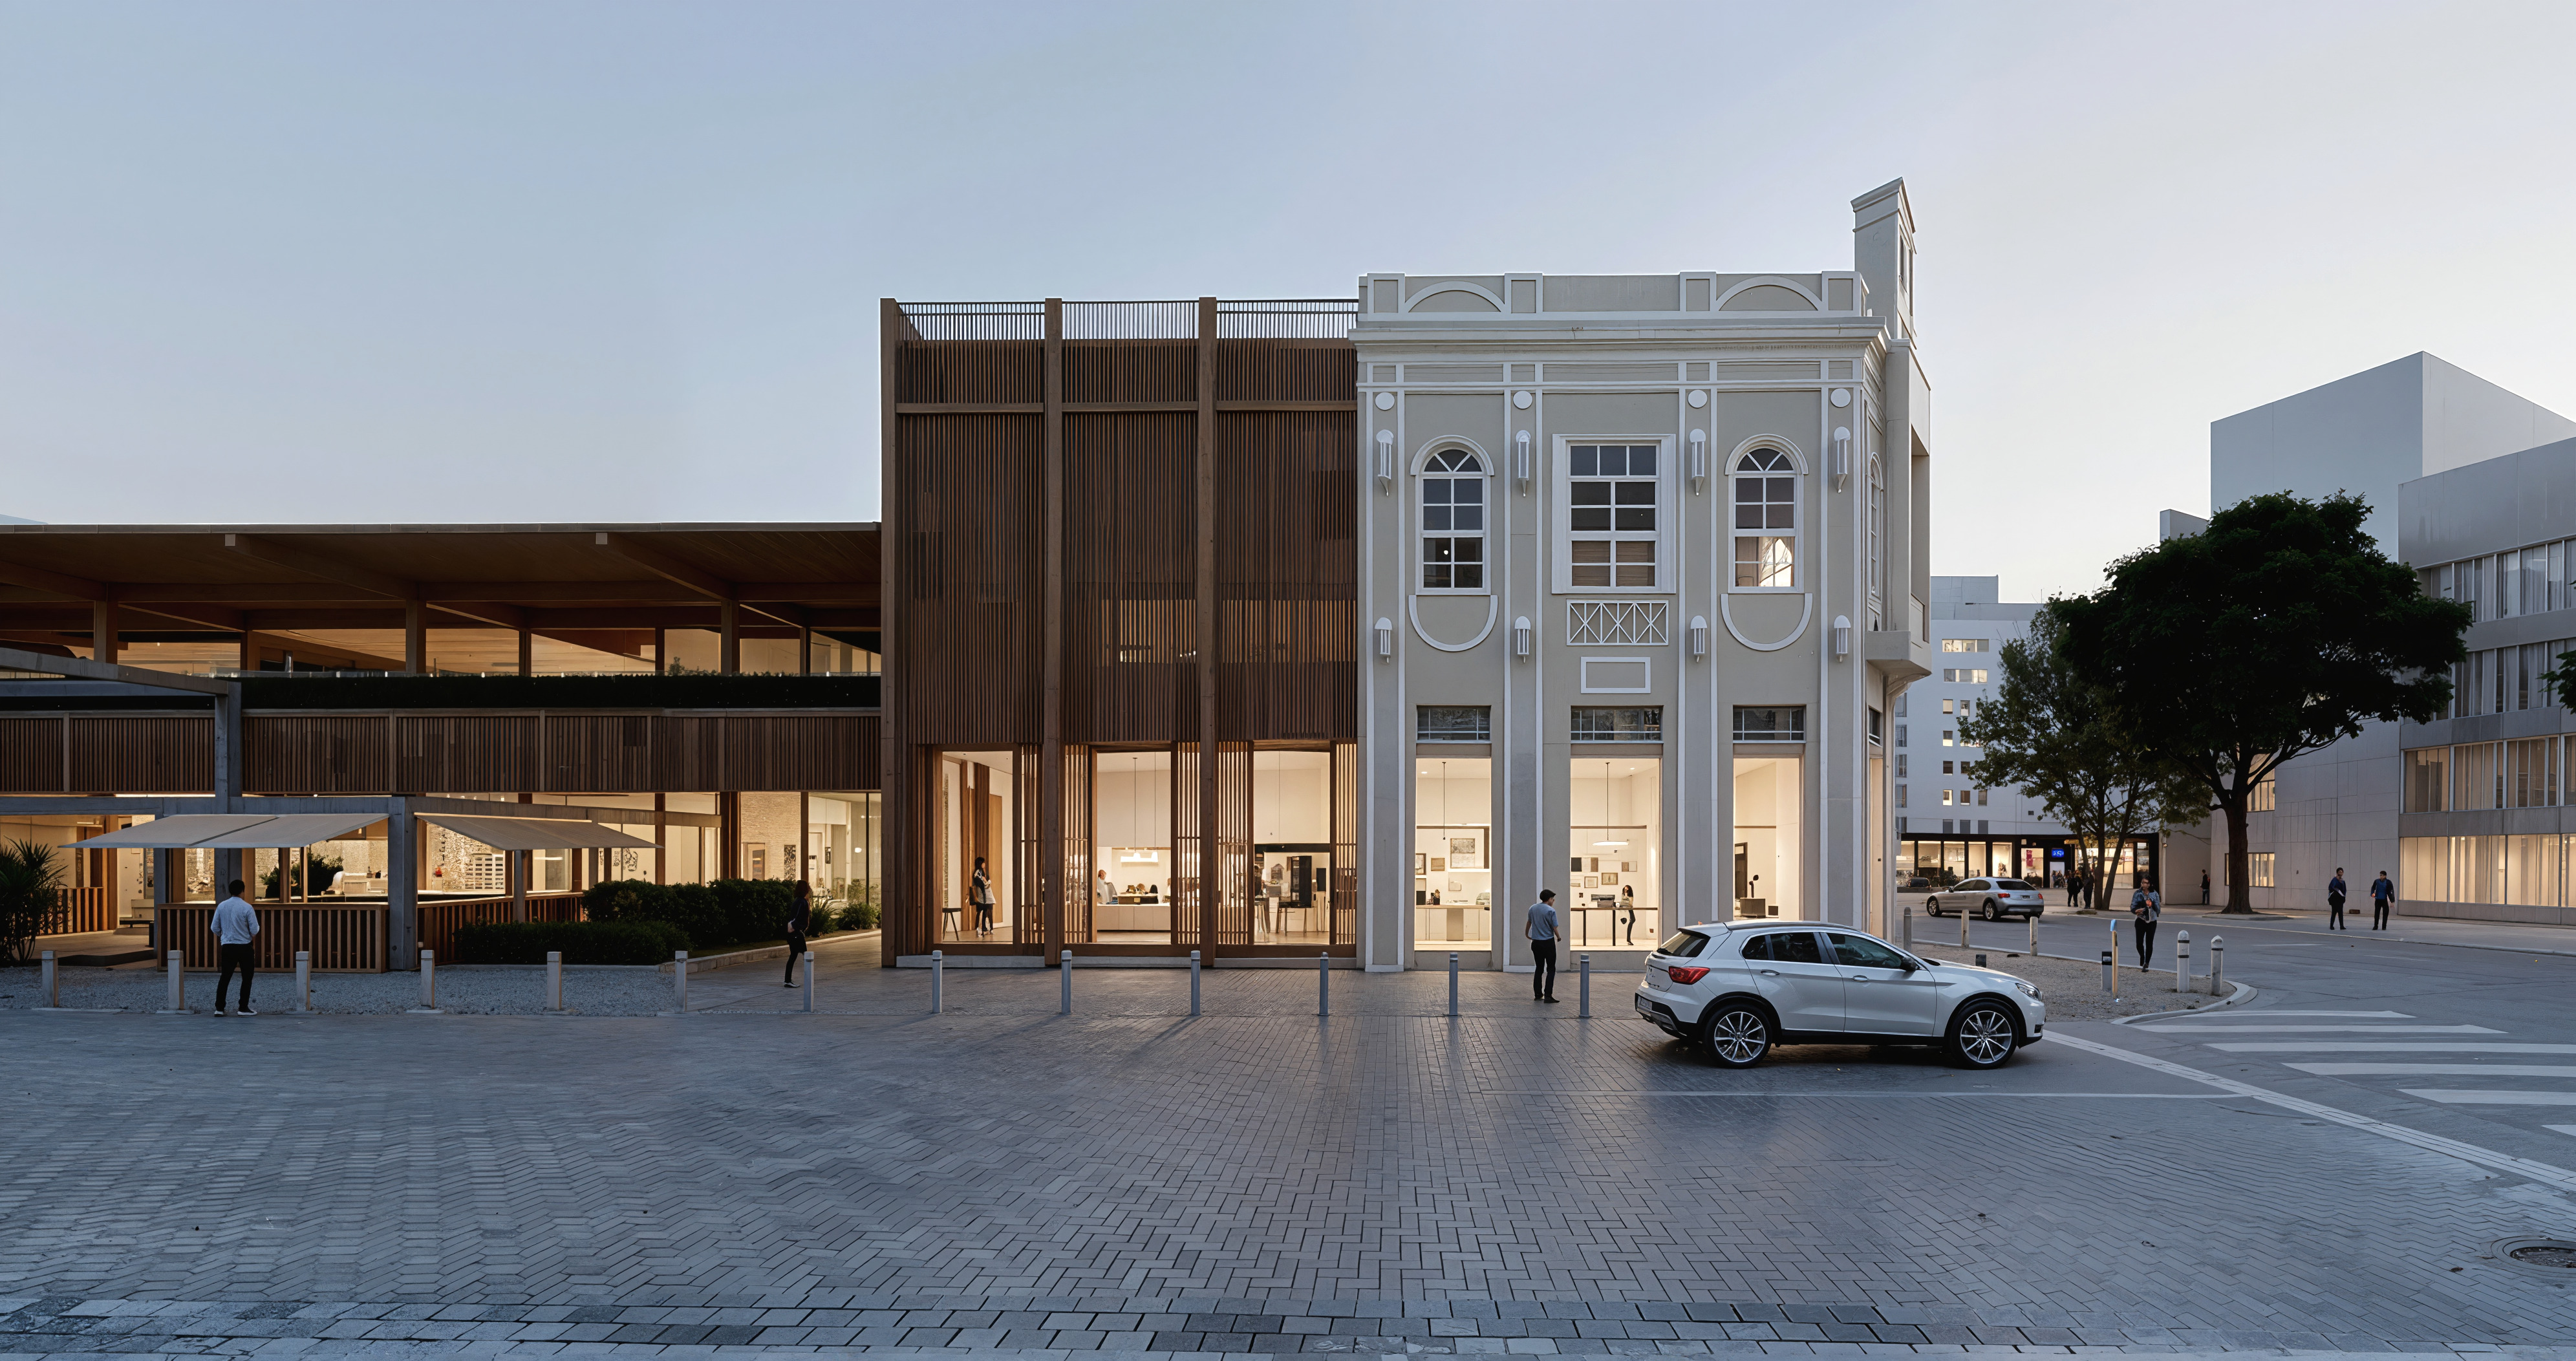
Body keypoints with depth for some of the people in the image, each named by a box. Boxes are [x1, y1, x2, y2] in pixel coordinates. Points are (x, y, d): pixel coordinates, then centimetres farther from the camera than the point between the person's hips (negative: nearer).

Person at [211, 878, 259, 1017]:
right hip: (244, 946, -4)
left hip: (227, 946, 4)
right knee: (247, 977, 8)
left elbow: (215, 928, 4)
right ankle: (244, 1008, 7)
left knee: (225, 977, 11)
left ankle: (219, 1008, 8)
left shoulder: (221, 906, -1)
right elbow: (255, 931, -11)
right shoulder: (247, 908, -13)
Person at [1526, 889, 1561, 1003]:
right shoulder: (1551, 911, -13)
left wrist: (1526, 934, 38)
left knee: (1538, 969, 14)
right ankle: (1548, 995, -10)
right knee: (1551, 969, 0)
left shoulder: (1533, 908, 6)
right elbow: (1555, 928, -12)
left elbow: (1529, 923, 20)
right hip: (1548, 943, -6)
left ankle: (1538, 994, 13)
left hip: (1536, 943, 6)